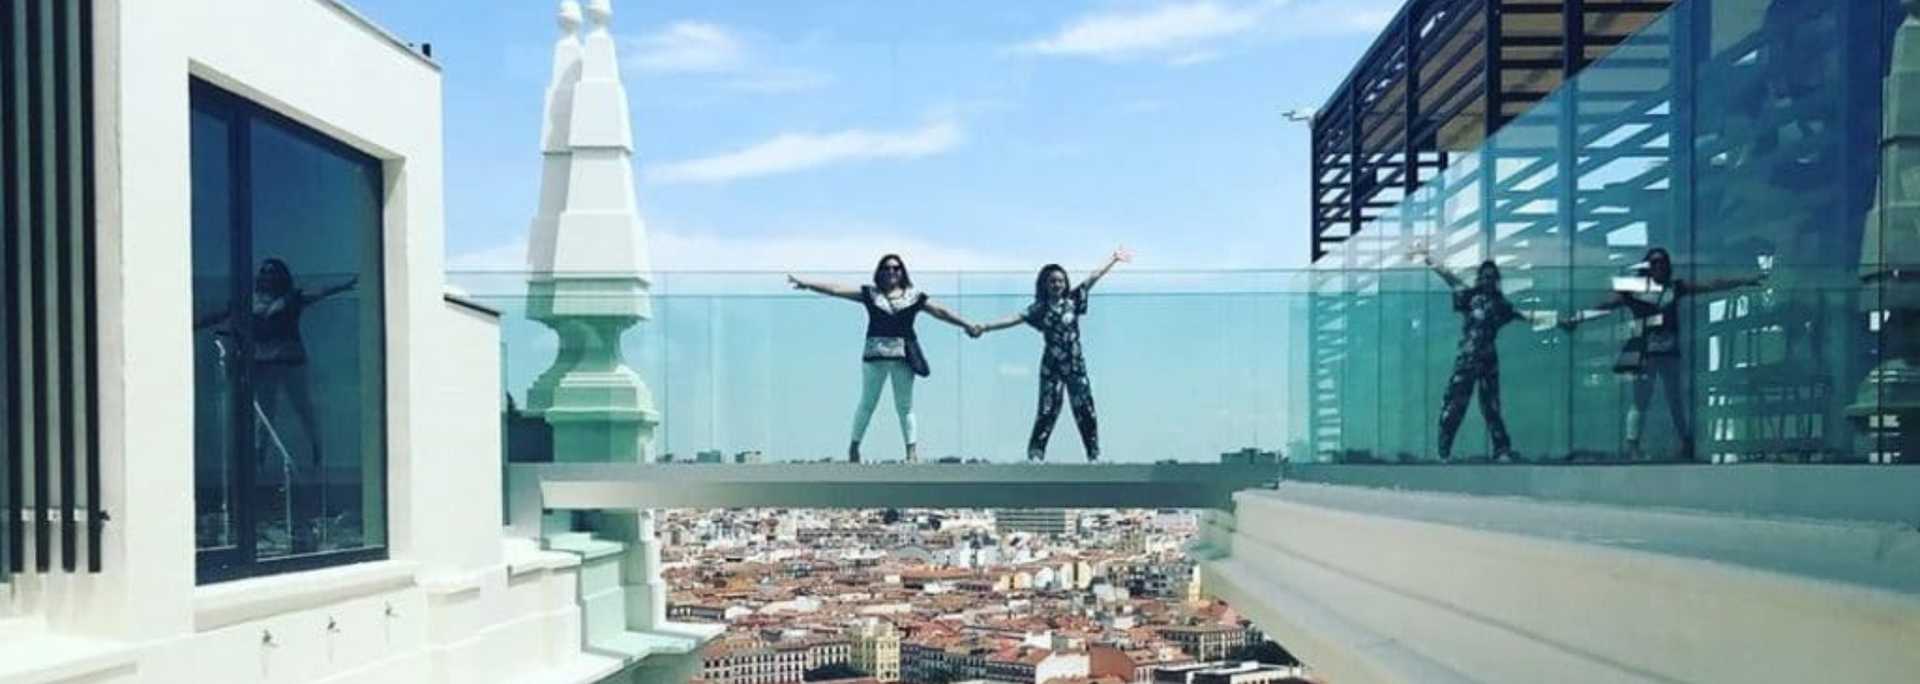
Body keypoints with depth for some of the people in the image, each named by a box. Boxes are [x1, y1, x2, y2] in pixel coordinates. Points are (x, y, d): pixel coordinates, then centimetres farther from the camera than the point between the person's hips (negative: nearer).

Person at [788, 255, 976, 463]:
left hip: (903, 357, 0)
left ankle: (912, 450, 13)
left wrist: (968, 325, 3)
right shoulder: (870, 294, 5)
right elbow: (836, 289, 1)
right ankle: (854, 446, 17)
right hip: (874, 354, 0)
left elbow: (941, 312, 6)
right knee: (867, 403, 8)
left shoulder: (914, 297, 6)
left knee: (904, 406, 7)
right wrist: (807, 284, -5)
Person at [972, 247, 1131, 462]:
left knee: (1085, 409, 2)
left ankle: (1094, 454, 10)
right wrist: (984, 328, -21)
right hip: (1051, 365, -1)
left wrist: (1114, 258, 7)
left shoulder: (1072, 300, 3)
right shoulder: (1039, 308, 0)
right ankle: (1035, 455, 3)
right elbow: (1015, 319, -10)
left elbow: (1093, 277, 4)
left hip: (1075, 363, 1)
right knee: (1047, 410, -2)